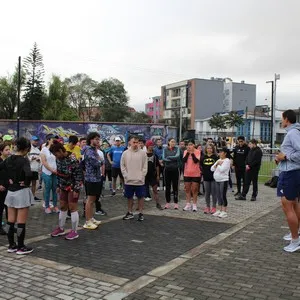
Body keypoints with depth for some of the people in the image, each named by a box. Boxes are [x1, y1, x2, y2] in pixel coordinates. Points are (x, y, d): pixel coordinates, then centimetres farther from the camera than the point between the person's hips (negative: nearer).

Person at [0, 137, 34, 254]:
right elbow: (28, 174, -33)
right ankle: (20, 247, 11)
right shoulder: (24, 160, -17)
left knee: (10, 221, 13)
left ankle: (11, 245, 23)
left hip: (10, 192, 7)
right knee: (21, 222, 3)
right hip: (22, 192, -7)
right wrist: (26, 183, -14)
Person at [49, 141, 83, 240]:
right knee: (62, 207, 14)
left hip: (73, 187, -7)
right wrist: (58, 186, 14)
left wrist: (76, 190, -19)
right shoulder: (59, 159, 1)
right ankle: (61, 228, 27)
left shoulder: (72, 160, -24)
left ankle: (74, 231, 9)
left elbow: (79, 175, -20)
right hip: (64, 187, 8)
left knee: (72, 208, -1)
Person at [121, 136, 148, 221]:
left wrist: (142, 176, -10)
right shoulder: (125, 153, 1)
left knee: (140, 197, 6)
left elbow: (145, 166, -2)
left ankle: (140, 213, 17)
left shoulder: (143, 153, -3)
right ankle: (130, 213, 26)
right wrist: (126, 175, -6)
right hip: (128, 180, 2)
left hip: (139, 181, -2)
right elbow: (122, 166, 4)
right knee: (129, 197, 12)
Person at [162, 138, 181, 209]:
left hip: (175, 169, -1)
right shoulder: (165, 149, 4)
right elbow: (163, 158, -8)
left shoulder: (177, 148, 3)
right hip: (167, 169, 1)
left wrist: (168, 157, -9)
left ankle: (176, 203, 9)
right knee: (167, 186, 6)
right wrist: (173, 159, -16)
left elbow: (177, 156, -13)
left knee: (175, 186, 2)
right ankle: (167, 202, 14)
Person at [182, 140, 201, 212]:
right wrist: (188, 152, -14)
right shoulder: (185, 151, 4)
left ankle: (194, 205, 12)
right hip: (187, 173, 4)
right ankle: (188, 204, 19)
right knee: (187, 189, 9)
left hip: (195, 174, -4)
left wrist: (192, 153, -19)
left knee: (194, 190, 3)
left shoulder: (197, 152, -7)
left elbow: (196, 161, -18)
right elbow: (184, 160, -9)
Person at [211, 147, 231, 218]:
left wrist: (219, 164, -5)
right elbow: (212, 169, 9)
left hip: (224, 180, -8)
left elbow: (222, 169, -21)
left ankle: (224, 211, 2)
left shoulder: (227, 160, -8)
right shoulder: (218, 160, 15)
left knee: (223, 196, -4)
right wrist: (217, 164, -5)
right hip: (217, 180, 8)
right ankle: (219, 210, 20)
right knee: (218, 196, 12)